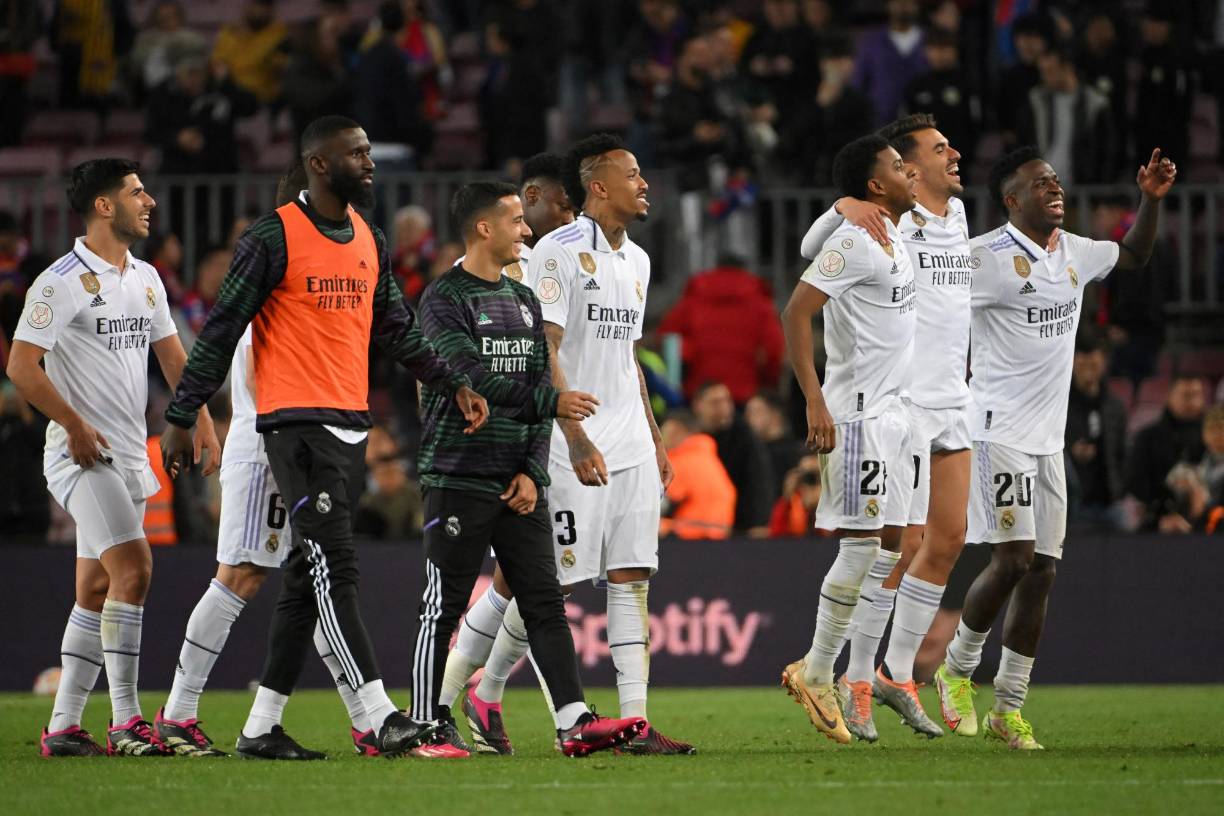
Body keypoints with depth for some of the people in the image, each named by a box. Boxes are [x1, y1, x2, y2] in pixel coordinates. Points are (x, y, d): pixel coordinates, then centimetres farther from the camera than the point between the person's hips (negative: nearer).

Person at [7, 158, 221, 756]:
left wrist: (201, 424, 8)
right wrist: (75, 424, -17)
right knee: (133, 567, -19)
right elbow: (21, 366, -14)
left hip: (129, 457, 8)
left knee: (95, 591, 8)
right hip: (82, 455, -8)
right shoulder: (63, 282, -11)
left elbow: (172, 357, 20)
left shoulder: (146, 279, 14)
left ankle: (63, 728, 13)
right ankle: (126, 723, -18)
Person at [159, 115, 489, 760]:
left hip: (351, 426, 8)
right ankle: (382, 718, -19)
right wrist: (181, 418, -6)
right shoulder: (274, 238, -8)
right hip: (296, 422, -8)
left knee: (309, 576, 8)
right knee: (335, 568, -13)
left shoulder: (371, 241, 15)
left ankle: (261, 726, 13)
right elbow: (221, 331, -6)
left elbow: (397, 330, 23)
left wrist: (455, 384, 13)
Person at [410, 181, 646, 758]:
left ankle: (573, 723, -5)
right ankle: (427, 726, 4)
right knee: (443, 607, -3)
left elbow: (539, 383, 13)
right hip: (459, 478, -7)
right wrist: (551, 402, -14)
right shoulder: (444, 300, -5)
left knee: (545, 603, 0)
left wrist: (532, 471, 2)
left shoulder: (523, 301, 17)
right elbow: (475, 380, -16)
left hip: (520, 483, 7)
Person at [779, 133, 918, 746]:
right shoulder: (854, 241, -14)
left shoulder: (896, 237, 15)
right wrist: (815, 403, -24)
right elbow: (796, 313, -19)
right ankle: (816, 673, 0)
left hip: (891, 413, 10)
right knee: (861, 544, -10)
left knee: (891, 543, 8)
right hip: (857, 413, -10)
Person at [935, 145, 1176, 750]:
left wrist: (1151, 199, 16)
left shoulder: (1075, 252, 11)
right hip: (999, 430, -7)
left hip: (1048, 438, 7)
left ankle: (1008, 709, 10)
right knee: (1013, 559, -15)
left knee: (1041, 570, 4)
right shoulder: (986, 256, -12)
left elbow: (1134, 255, 30)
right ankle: (956, 669, 8)